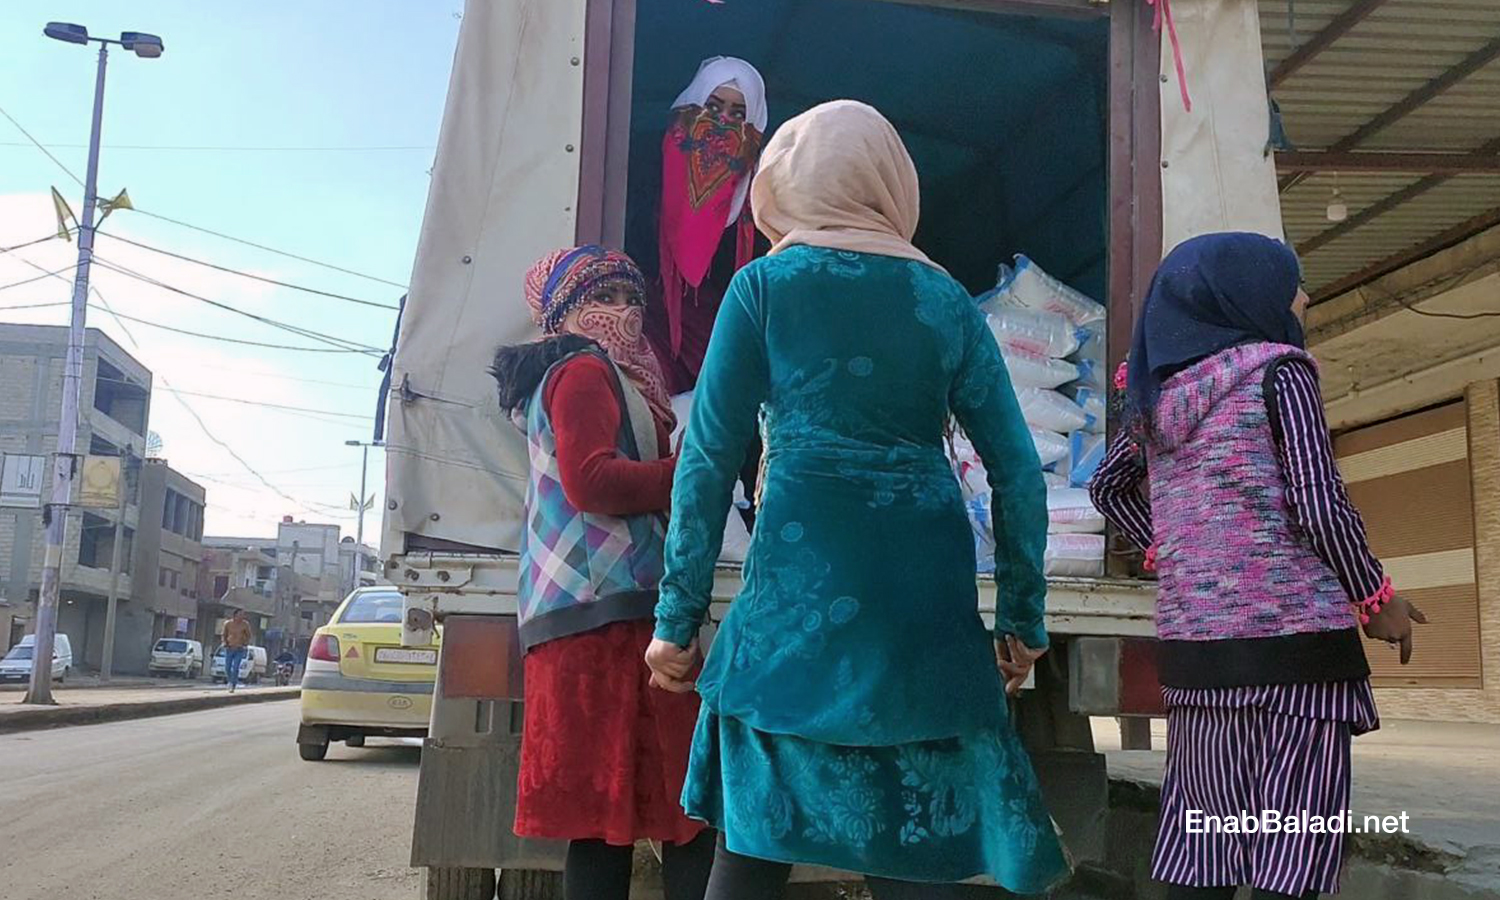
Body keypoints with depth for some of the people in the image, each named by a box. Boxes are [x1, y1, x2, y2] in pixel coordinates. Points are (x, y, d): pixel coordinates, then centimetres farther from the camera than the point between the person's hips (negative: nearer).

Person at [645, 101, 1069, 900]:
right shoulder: (946, 298, 12)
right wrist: (1023, 616, 16)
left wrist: (678, 615, 4)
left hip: (804, 578, -2)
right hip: (927, 586, 3)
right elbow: (1016, 470, 9)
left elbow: (710, 458, 0)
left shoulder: (763, 286, 5)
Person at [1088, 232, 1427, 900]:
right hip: (1291, 635, -6)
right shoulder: (1277, 367, -5)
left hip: (1193, 641, 6)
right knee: (1293, 842, -3)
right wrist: (1376, 597, 0)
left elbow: (1108, 487, 24)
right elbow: (1319, 504, -11)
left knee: (1200, 839, 10)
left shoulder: (1161, 391, 13)